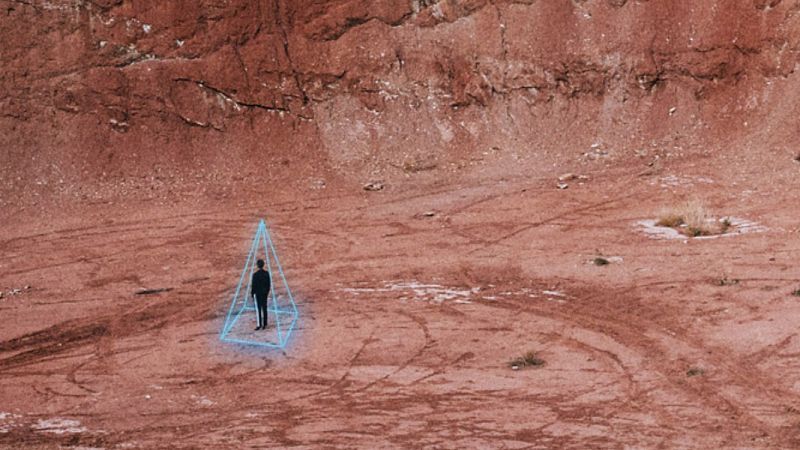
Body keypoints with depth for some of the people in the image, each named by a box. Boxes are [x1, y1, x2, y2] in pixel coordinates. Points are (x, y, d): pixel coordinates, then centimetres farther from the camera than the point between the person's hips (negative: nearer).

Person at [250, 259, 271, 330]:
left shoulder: (255, 274, -16)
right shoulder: (267, 273, -2)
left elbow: (253, 285, -13)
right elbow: (269, 284, 4)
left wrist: (252, 293, 0)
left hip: (257, 293, -4)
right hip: (264, 293, 5)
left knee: (258, 309, -1)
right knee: (264, 308, 10)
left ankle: (259, 324, -5)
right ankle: (264, 324, 13)